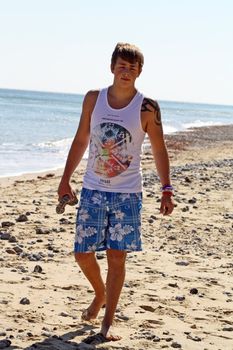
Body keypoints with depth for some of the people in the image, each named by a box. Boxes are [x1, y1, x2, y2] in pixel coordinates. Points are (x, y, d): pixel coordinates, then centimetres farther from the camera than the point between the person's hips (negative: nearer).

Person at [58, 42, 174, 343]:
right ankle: (100, 294, 34)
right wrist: (65, 180, 8)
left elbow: (159, 150, 1)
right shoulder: (93, 99, 2)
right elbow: (81, 141, 10)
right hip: (92, 190, 2)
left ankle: (107, 323, 10)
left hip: (127, 194, -2)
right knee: (82, 253, 4)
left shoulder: (147, 108, -5)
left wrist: (166, 190, -6)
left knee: (117, 258, -1)